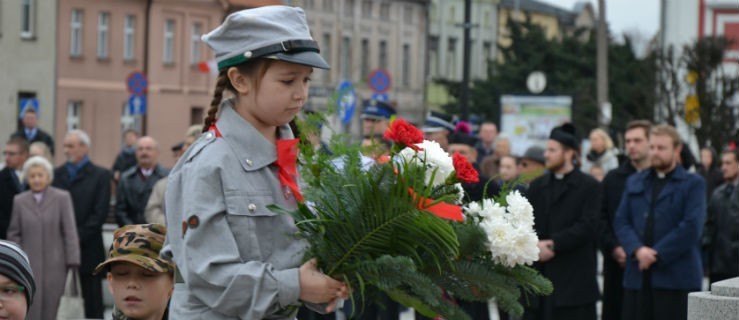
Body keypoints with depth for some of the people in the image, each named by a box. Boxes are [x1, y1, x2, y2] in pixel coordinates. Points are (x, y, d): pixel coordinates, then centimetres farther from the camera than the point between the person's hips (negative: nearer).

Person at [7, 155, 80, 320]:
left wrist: (72, 263, -6)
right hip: (29, 266, 1)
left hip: (55, 266, -1)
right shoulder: (19, 200, 8)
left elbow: (70, 232, -1)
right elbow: (13, 234, 12)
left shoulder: (62, 198, 2)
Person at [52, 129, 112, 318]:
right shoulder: (57, 174, 12)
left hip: (88, 248, -3)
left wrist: (78, 237, -11)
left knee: (92, 301, 2)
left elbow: (100, 213, -5)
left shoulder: (100, 175, 2)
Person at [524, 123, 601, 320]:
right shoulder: (537, 186, 15)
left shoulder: (589, 186, -1)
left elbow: (587, 226, -11)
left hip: (574, 276, -5)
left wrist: (552, 244, -15)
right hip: (540, 273, 5)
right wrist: (535, 246, -11)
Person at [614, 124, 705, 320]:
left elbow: (691, 227, -10)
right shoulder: (634, 182, 18)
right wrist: (637, 249, -11)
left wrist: (657, 255, -13)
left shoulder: (693, 184, 2)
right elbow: (621, 221, 8)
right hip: (637, 276, 5)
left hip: (677, 278, -4)